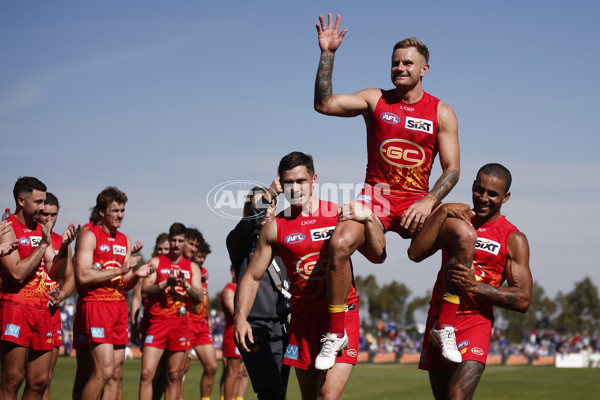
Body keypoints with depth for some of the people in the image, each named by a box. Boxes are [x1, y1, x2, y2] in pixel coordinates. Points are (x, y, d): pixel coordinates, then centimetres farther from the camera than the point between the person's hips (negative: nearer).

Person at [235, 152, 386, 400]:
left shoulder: (340, 215, 0)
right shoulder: (275, 227, 3)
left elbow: (378, 256, -4)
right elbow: (252, 276, 7)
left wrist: (369, 219, -20)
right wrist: (240, 318, -5)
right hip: (303, 316, 2)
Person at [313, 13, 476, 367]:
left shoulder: (441, 113, 4)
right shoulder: (375, 100, 6)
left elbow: (452, 169, 0)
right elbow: (324, 104, -5)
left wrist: (429, 201, -18)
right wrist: (327, 54, -12)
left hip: (417, 202, 1)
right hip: (376, 195, 0)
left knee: (465, 235, -27)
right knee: (341, 242, -30)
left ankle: (445, 326, -15)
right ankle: (335, 332, -14)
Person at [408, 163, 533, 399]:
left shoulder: (513, 240, 0)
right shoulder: (455, 220, 10)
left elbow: (523, 300, -6)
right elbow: (416, 253, -4)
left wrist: (476, 287, -18)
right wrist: (441, 212, -13)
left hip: (476, 322, -5)